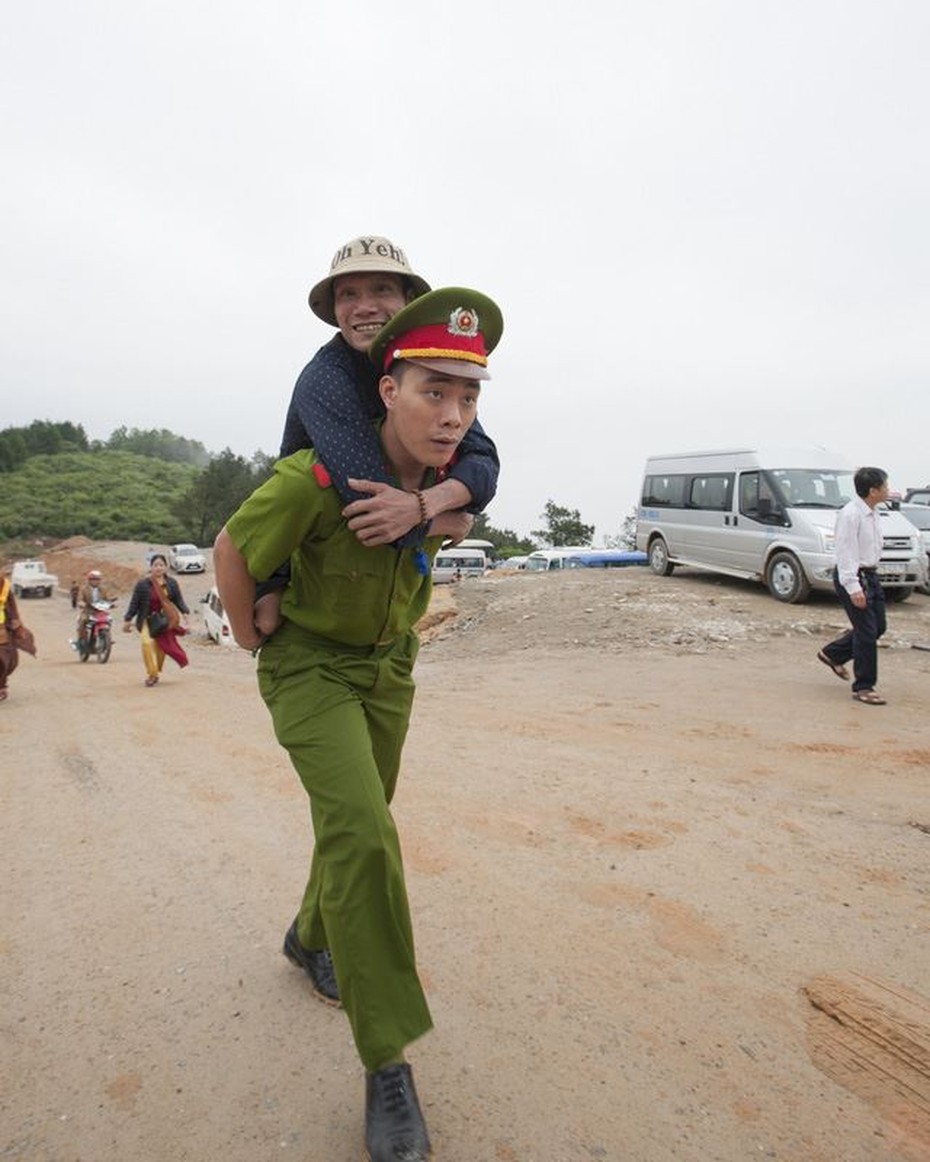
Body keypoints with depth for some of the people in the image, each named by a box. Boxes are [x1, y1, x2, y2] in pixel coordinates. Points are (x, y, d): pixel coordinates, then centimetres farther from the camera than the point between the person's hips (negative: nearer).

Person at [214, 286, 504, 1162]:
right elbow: (231, 549, -13)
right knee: (362, 833, -20)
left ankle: (311, 938, 47)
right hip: (309, 666, -6)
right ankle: (386, 1063, -7)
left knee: (357, 823, 18)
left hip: (388, 668, 6)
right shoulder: (316, 479, -30)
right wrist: (247, 635, 0)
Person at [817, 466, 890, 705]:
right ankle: (863, 687, 6)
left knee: (877, 627, 14)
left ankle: (832, 654, 32)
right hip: (853, 577, -9)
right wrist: (853, 587, -26)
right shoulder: (850, 514, -18)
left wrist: (869, 578, 19)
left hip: (870, 575, 9)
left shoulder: (872, 515, 11)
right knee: (867, 631, -6)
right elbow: (845, 552, -22)